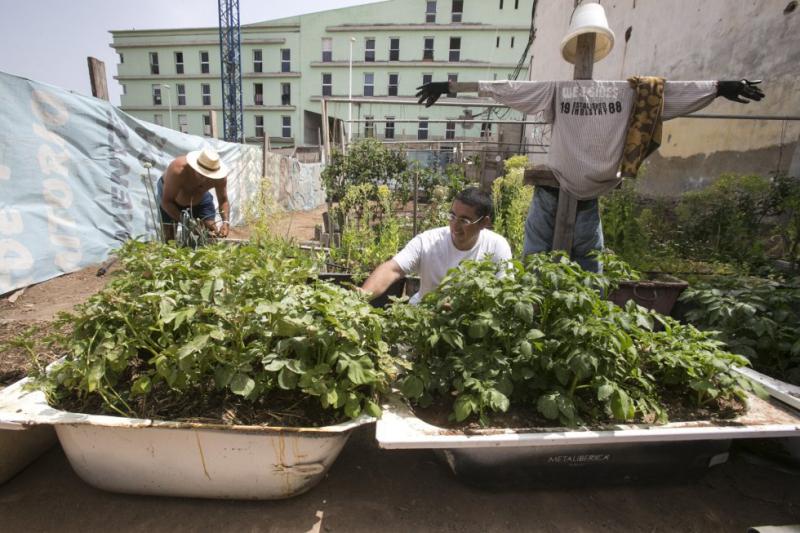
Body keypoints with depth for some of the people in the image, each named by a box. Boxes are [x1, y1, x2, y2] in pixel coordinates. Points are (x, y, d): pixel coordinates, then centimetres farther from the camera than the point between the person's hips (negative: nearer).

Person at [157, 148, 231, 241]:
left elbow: (223, 201, -19)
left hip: (200, 198, 3)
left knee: (213, 234, -9)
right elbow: (166, 201, -37)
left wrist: (226, 222, -38)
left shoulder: (220, 177, -33)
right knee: (169, 238, -8)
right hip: (169, 193, -2)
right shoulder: (178, 170, -42)